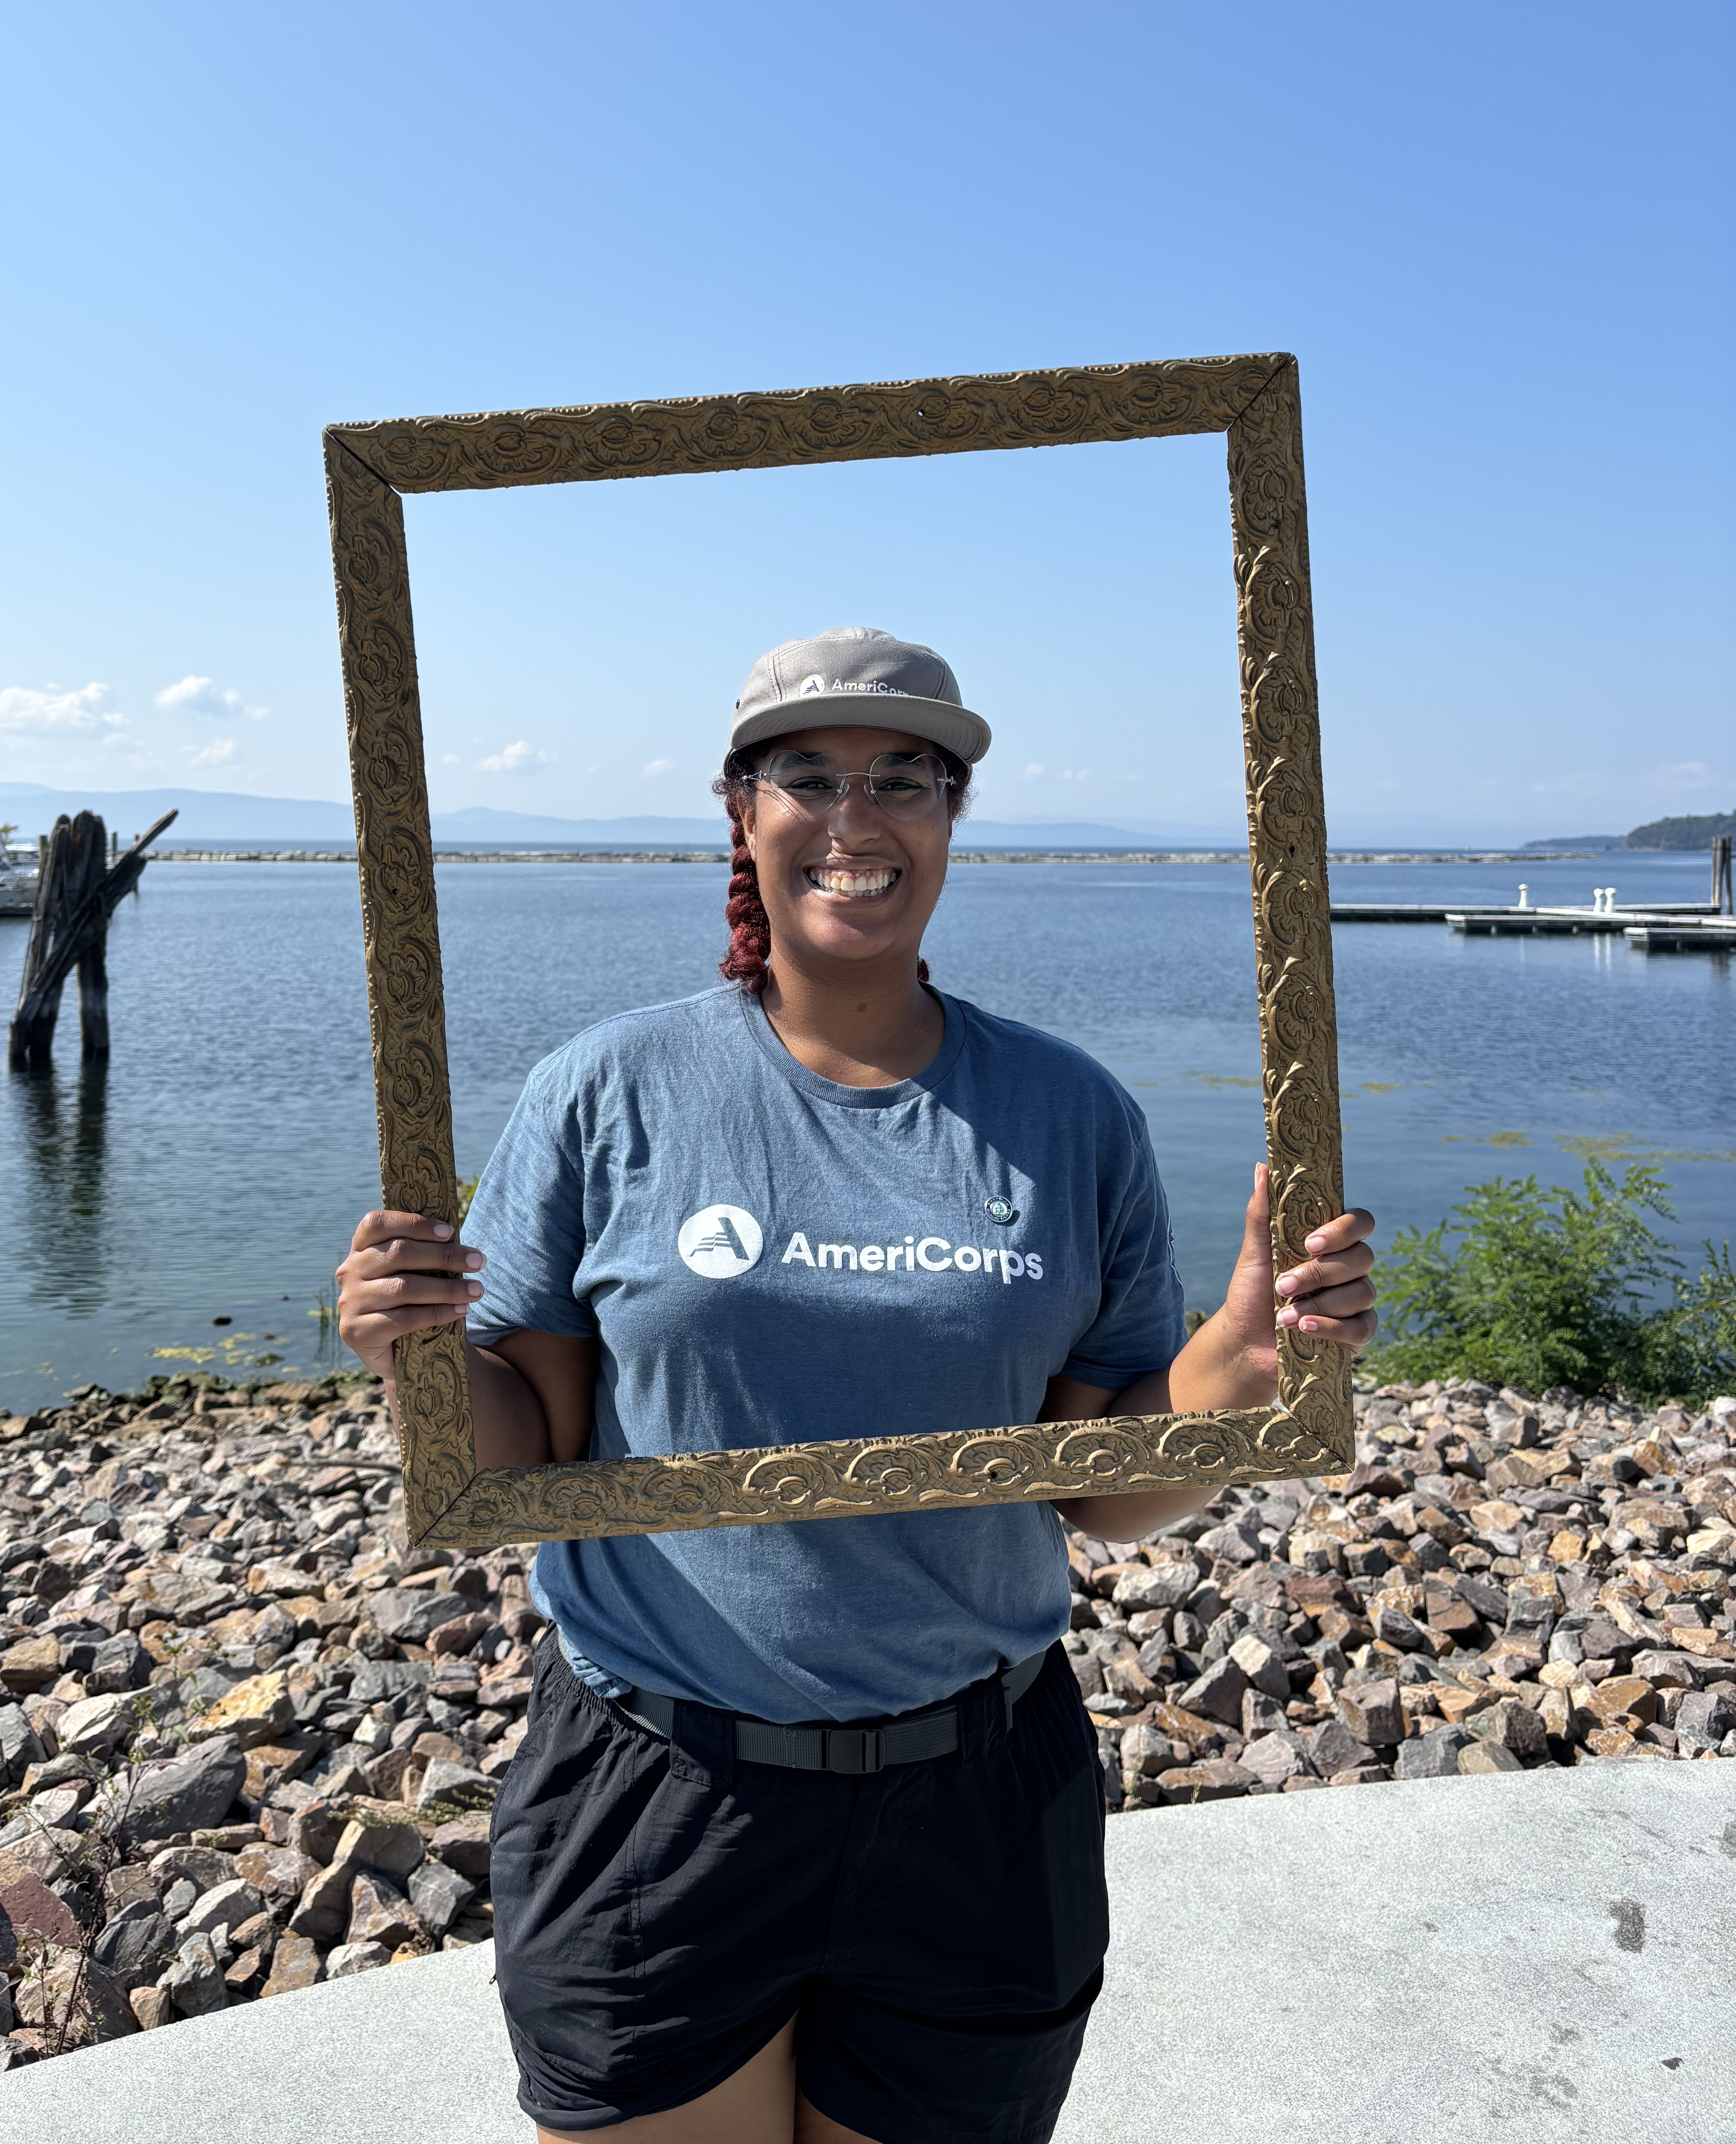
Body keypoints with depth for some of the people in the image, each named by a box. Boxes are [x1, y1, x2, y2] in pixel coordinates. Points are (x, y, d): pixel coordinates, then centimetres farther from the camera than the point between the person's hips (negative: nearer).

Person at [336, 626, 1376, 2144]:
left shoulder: (1072, 1116, -3)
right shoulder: (611, 1093, -7)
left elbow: (1109, 1496, 0)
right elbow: (520, 1448, -2)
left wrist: (1243, 1356, -18)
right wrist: (411, 1362, -22)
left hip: (974, 1816, 2)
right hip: (655, 1805, -1)